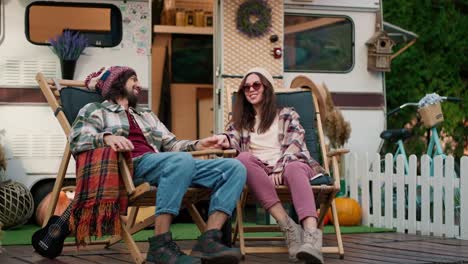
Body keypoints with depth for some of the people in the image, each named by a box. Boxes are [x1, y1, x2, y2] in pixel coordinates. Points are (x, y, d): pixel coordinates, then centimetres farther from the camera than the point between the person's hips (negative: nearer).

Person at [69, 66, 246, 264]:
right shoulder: (95, 110, 18)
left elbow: (171, 145, 27)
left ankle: (208, 240, -29)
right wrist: (106, 137, -21)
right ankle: (160, 244, -38)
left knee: (234, 168, -13)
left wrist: (200, 144, 8)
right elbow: (76, 140, -1)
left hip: (161, 165, 7)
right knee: (181, 160, -40)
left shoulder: (147, 115, 37)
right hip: (131, 166, -6)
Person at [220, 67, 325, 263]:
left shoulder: (286, 115, 19)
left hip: (288, 166, -2)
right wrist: (223, 140, -16)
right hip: (259, 170, 2)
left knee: (294, 168, -40)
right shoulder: (241, 121, 28)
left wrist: (281, 169, -16)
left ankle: (311, 234, -65)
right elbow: (231, 139, 11)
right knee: (244, 158, -34)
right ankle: (287, 225, -43)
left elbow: (294, 145, 4)